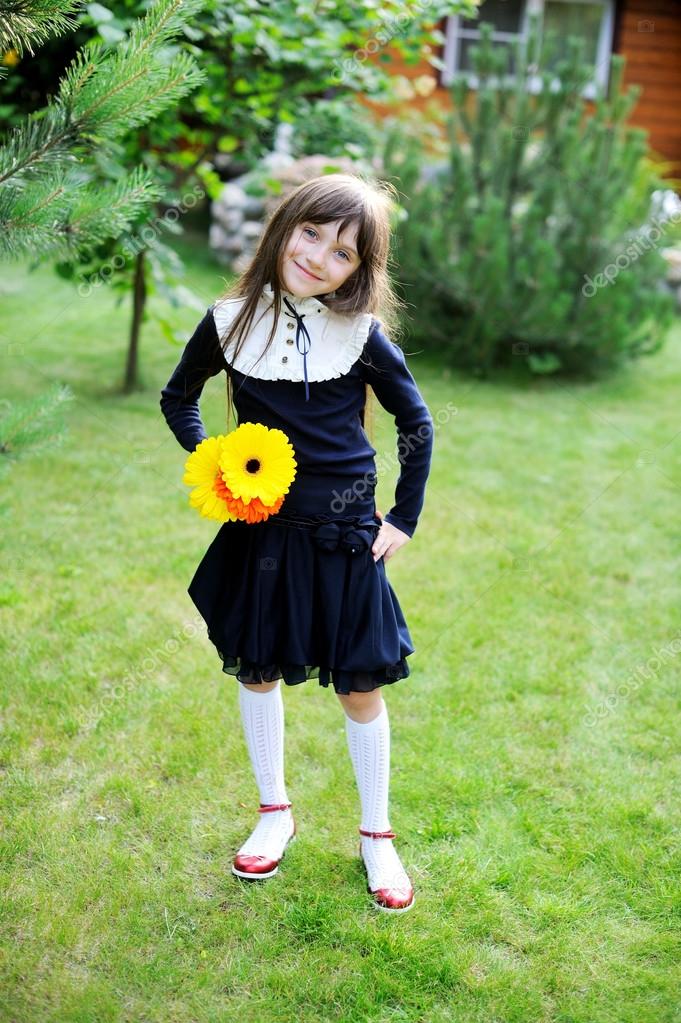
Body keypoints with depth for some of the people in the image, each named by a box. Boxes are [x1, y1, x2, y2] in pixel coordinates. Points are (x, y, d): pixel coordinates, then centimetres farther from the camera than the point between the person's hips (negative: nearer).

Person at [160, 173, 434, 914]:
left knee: (360, 687, 6)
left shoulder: (362, 336, -9)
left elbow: (417, 424, 3)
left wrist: (405, 518, 2)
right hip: (260, 533, 2)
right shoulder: (231, 322, -5)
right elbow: (177, 398, 11)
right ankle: (274, 812, 36)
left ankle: (376, 837, 26)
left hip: (343, 539, -2)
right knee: (258, 671, 14)